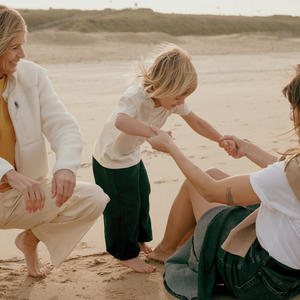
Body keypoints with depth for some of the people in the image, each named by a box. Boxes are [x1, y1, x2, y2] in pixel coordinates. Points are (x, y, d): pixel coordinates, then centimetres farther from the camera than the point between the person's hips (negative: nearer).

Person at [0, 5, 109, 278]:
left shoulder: (32, 75, -3)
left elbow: (63, 125, -11)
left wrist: (66, 166, -32)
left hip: (26, 193, 5)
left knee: (94, 199, -8)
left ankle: (30, 239, 17)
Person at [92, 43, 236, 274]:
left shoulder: (173, 101, -13)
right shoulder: (135, 98, -36)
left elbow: (196, 122, -2)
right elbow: (121, 121, -57)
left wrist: (222, 140, -11)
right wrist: (153, 133, -62)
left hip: (133, 156, 8)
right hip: (111, 161, -8)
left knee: (142, 196, 19)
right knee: (124, 205, -1)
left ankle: (139, 239, 43)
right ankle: (126, 254, 18)